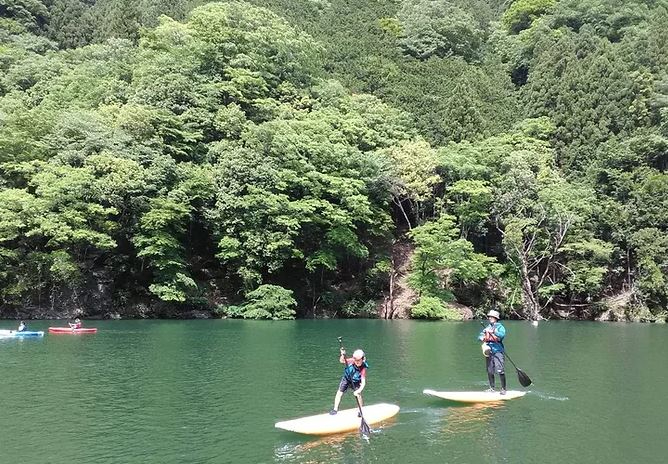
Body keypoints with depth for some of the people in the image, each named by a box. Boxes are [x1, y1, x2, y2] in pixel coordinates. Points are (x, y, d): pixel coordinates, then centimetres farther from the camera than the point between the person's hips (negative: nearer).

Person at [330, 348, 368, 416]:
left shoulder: (363, 369, -31)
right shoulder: (352, 361, -26)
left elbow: (363, 382, -34)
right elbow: (341, 361, -12)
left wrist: (359, 390, -48)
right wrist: (343, 355, -32)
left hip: (355, 382, -2)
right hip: (346, 379, 2)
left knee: (358, 395, -14)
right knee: (339, 393, -1)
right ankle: (335, 409, 13)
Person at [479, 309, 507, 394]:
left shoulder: (500, 327, 1)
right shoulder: (487, 328, 18)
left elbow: (502, 335, -19)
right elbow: (480, 336, 12)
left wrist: (493, 332, -27)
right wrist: (482, 338, -10)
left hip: (498, 351, -6)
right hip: (489, 351, 6)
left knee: (500, 371, -10)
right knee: (489, 371, 11)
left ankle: (503, 389, -4)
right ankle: (492, 388, 22)